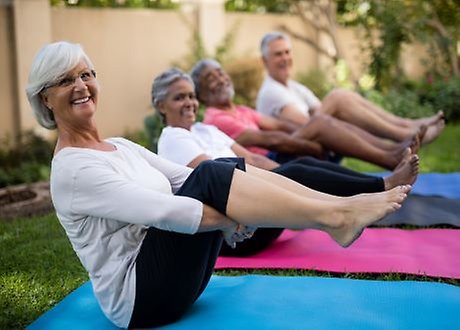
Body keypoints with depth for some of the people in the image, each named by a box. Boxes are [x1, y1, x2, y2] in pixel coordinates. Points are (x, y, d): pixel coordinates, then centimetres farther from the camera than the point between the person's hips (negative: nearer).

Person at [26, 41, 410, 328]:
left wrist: (237, 207, -11)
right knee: (209, 179, -25)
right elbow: (160, 210, -25)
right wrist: (234, 219, -21)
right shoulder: (71, 169, -14)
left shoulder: (120, 146, 14)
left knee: (224, 170, -9)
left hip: (169, 278, 8)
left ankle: (338, 207, -17)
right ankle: (335, 219, -25)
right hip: (138, 297, -8)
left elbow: (186, 179, 6)